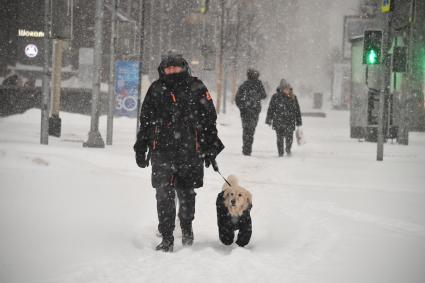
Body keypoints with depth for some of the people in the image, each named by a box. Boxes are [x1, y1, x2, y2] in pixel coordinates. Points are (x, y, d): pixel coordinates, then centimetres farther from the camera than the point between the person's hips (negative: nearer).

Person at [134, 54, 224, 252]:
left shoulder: (197, 89, 3)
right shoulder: (156, 90, 8)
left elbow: (209, 120, 7)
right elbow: (145, 121, 14)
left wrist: (211, 150, 5)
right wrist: (141, 148, 11)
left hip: (190, 151, 0)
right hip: (162, 152, 0)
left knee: (186, 193, 11)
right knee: (164, 195, -7)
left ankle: (187, 228, 35)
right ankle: (167, 238, -3)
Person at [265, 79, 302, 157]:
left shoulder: (293, 97, 7)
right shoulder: (276, 97, -2)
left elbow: (297, 110, 13)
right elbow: (271, 109, 2)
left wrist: (298, 121, 13)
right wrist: (269, 120, 1)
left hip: (290, 122, 1)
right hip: (278, 122, -1)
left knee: (289, 137, -10)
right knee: (280, 138, 3)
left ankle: (288, 149, 18)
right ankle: (280, 153, 18)